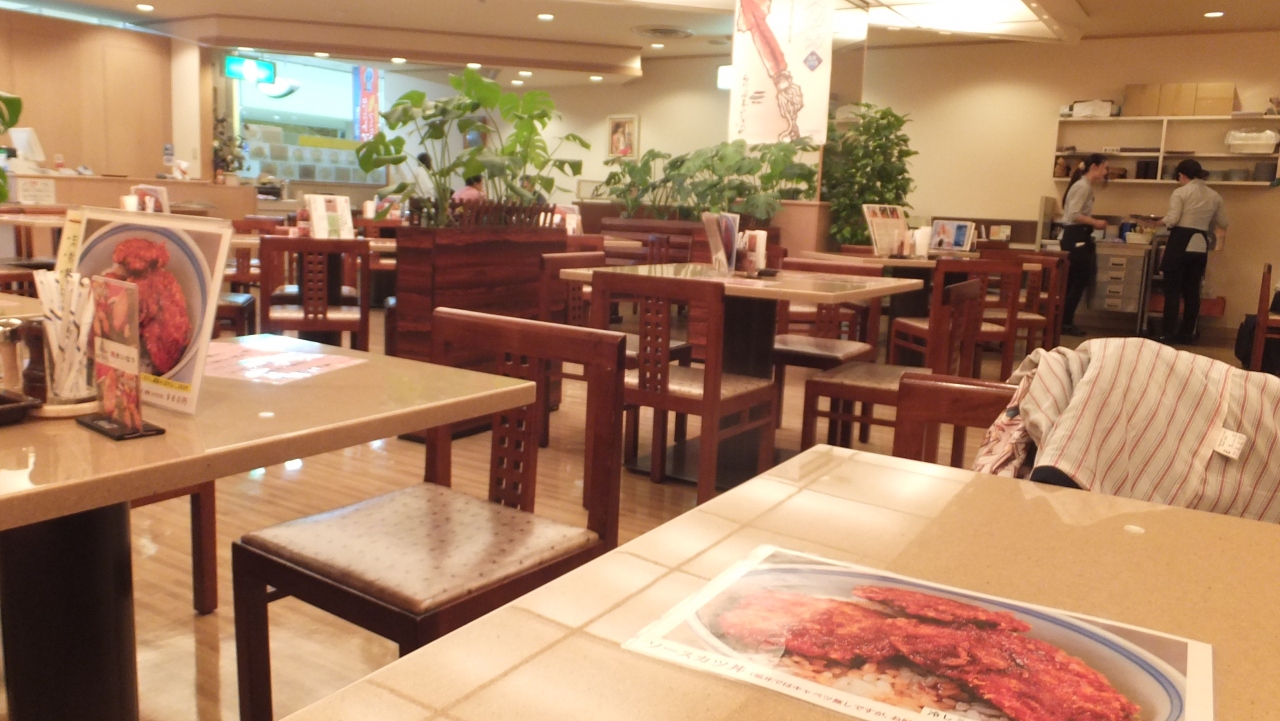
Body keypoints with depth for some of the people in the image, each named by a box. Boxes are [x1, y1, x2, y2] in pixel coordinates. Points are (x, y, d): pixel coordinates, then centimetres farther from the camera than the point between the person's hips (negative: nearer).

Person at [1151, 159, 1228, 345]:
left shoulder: (1180, 192, -6)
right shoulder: (1214, 196, 12)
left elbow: (1172, 220, -15)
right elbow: (1223, 223, 18)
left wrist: (1161, 221, 6)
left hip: (1180, 243, -5)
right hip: (1200, 246, 5)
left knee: (1172, 290, -1)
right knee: (1192, 291, 11)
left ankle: (1169, 334, -4)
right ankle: (1187, 333, 16)